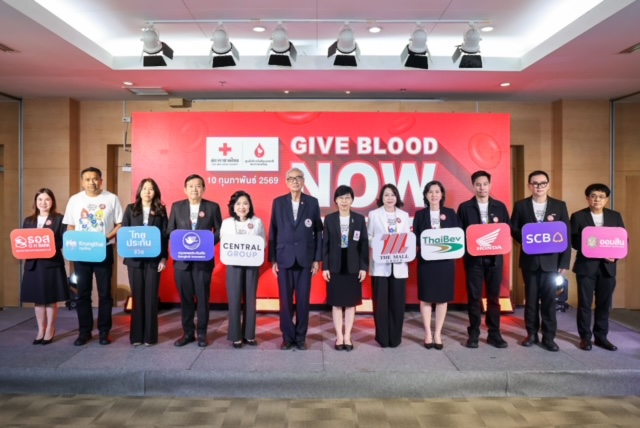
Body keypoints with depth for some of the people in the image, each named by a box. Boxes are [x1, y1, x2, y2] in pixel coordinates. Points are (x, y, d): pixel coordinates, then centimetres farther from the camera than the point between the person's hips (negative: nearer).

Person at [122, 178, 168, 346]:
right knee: (137, 296, 7)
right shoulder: (130, 209, 7)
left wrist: (164, 257, -5)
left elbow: (165, 235, 1)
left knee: (151, 297, 3)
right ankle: (136, 335, 15)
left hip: (153, 259, -1)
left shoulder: (161, 210, 4)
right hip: (134, 259, 1)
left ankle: (150, 335, 11)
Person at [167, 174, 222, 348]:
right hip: (182, 259, 2)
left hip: (203, 260, -2)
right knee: (185, 297, 9)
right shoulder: (176, 206, 7)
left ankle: (202, 333, 17)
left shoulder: (213, 207, 2)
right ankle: (187, 332, 21)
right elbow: (170, 230, 7)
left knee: (202, 297, 5)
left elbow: (219, 231, 1)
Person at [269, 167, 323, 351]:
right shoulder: (278, 202, 4)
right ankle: (287, 337, 18)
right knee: (285, 300, 5)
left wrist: (317, 259, -1)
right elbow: (273, 232, 4)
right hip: (284, 258, 0)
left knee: (303, 300, 6)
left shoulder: (312, 202, 3)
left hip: (305, 258, 0)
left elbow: (318, 232, 4)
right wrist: (273, 259, -1)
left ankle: (300, 337, 19)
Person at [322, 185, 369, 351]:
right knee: (336, 303, 6)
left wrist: (364, 267, -4)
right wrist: (325, 267, -4)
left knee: (351, 302, 7)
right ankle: (339, 336, 16)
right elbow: (325, 244, 1)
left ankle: (347, 336, 17)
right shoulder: (329, 219, 1)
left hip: (354, 267, 0)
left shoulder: (359, 219, 2)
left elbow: (364, 244, 1)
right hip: (335, 267, 0)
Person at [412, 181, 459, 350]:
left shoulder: (450, 213, 7)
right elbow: (415, 238, 2)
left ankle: (438, 333, 15)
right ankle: (428, 334, 13)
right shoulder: (420, 214, 5)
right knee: (426, 297, 2)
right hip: (426, 260, -1)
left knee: (443, 297, 5)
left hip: (445, 260, 1)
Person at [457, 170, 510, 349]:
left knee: (494, 296, 8)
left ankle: (494, 333, 18)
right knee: (474, 297, 4)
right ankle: (474, 333, 14)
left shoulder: (500, 206, 7)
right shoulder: (464, 207, 1)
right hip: (474, 258, -2)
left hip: (495, 257, 2)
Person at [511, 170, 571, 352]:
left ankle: (549, 337, 14)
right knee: (530, 298, 9)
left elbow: (566, 235, 1)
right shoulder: (520, 205, 3)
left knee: (549, 299, 4)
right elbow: (513, 229, 1)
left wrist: (565, 262, -5)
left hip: (551, 260, 0)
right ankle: (531, 334, 20)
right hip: (529, 260, 0)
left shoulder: (560, 206, 4)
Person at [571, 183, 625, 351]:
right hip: (586, 265, -3)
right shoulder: (578, 216, -1)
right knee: (585, 303, 3)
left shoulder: (615, 216, 9)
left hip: (607, 266, 3)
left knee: (604, 303, 9)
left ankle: (601, 337, 21)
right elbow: (573, 240, -6)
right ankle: (585, 337, 13)